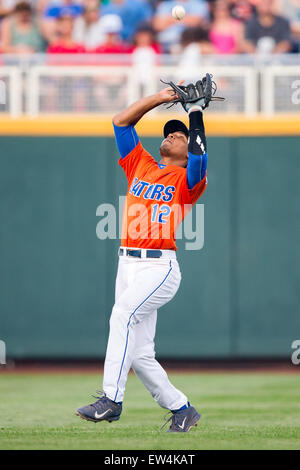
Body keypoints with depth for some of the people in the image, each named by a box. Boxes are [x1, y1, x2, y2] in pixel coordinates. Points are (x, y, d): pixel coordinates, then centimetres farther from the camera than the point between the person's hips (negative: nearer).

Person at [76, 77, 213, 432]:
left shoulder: (187, 178, 5)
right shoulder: (140, 165, 20)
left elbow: (199, 156, -17)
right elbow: (120, 122, 19)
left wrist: (196, 112, -5)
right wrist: (160, 98, 15)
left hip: (160, 267, -6)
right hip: (127, 265, 6)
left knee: (124, 312, -30)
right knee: (139, 355, 4)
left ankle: (111, 400, -34)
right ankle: (182, 410, 18)